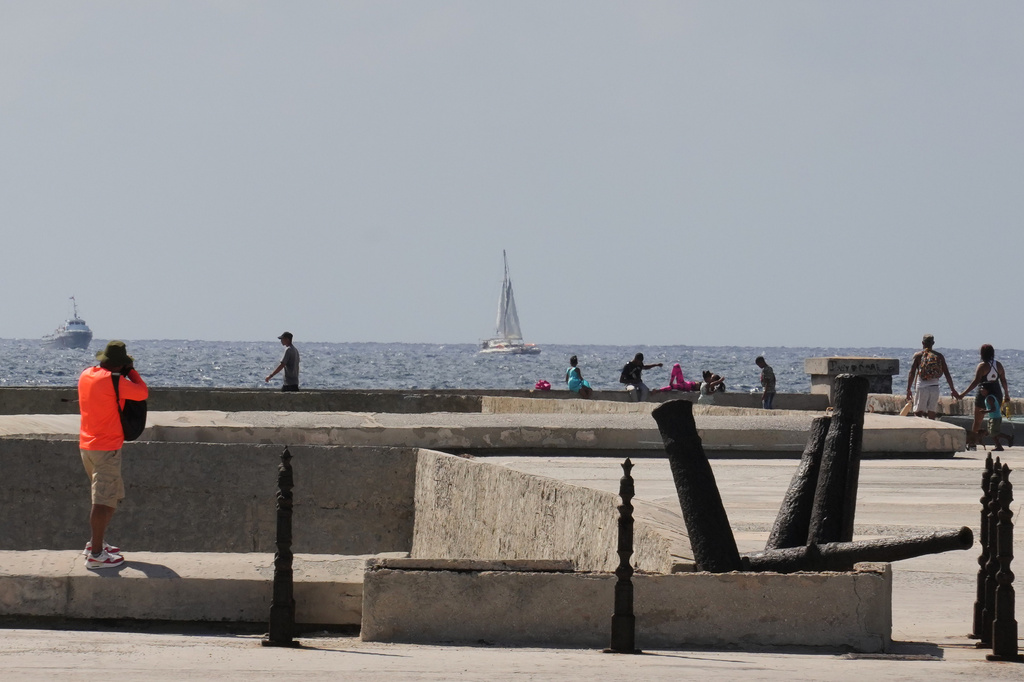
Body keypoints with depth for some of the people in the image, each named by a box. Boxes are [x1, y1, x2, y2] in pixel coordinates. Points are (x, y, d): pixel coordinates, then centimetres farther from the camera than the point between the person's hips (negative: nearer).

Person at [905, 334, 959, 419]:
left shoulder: (918, 355, 0)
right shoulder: (939, 356, 7)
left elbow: (912, 373, -5)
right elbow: (947, 374, 6)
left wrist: (908, 389, -1)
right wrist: (952, 390, 12)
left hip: (922, 387, -3)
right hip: (934, 388, 3)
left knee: (918, 413, 0)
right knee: (932, 416, 7)